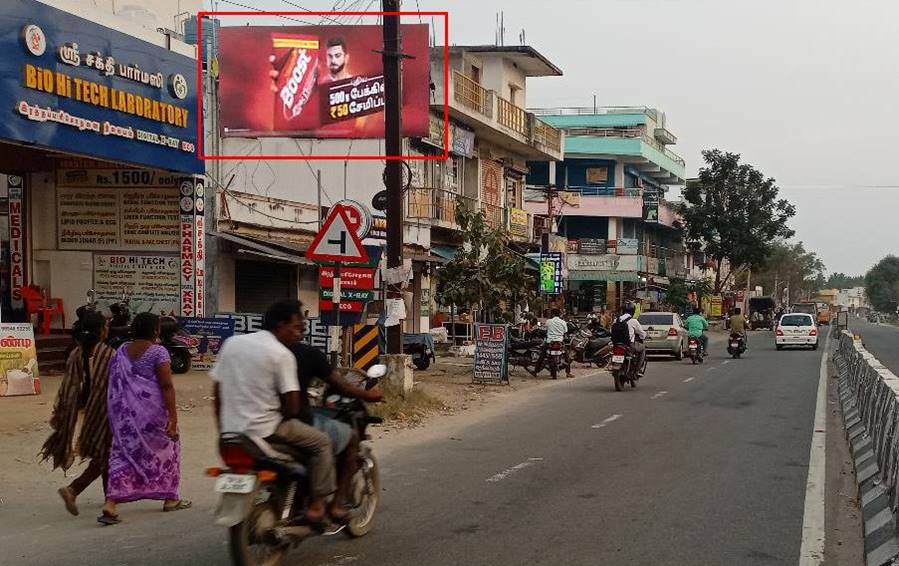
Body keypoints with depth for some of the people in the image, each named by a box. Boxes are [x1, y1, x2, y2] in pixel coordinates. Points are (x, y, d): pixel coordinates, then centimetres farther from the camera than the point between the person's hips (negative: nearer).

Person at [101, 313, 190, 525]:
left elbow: (115, 385, 12)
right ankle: (170, 499, 26)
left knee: (124, 454, 4)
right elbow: (166, 386, -16)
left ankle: (110, 504, -11)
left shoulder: (121, 351, 8)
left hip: (125, 412, 5)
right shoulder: (158, 352, -11)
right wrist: (173, 416, -16)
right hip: (152, 411, -5)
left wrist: (117, 415, 21)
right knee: (166, 450, 15)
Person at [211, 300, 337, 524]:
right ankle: (316, 505, 3)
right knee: (321, 442, 9)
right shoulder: (282, 354, -10)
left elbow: (217, 390, 11)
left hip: (231, 429, 7)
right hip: (265, 428, -7)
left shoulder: (231, 342, 8)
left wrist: (223, 429, 20)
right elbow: (292, 406, -13)